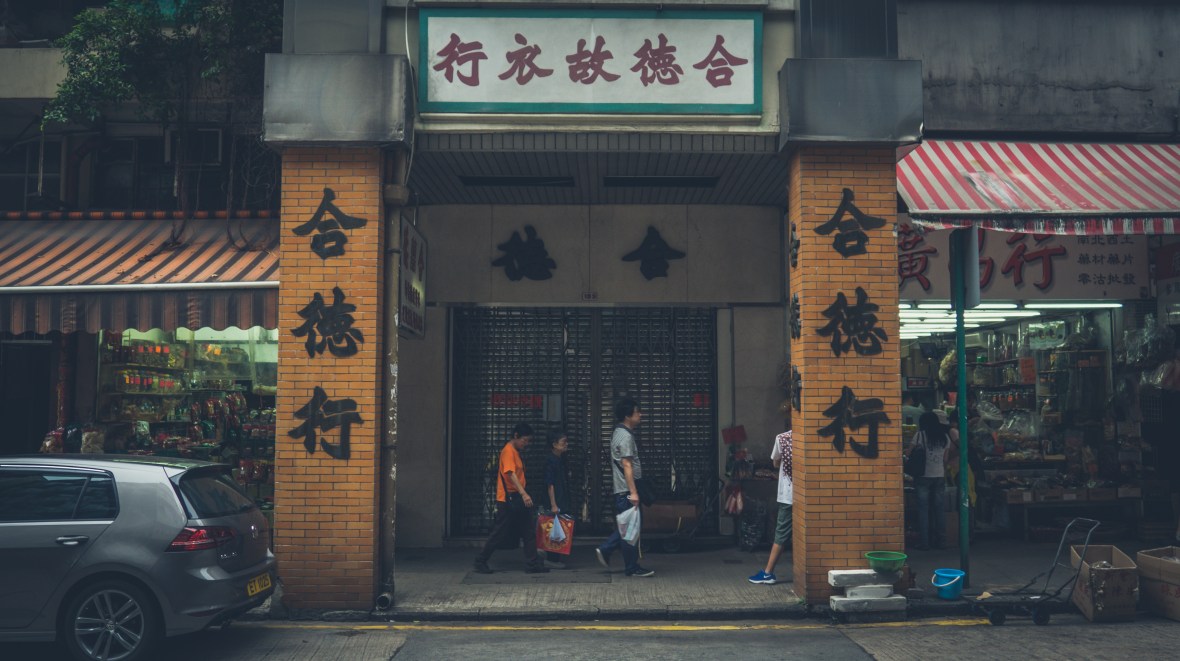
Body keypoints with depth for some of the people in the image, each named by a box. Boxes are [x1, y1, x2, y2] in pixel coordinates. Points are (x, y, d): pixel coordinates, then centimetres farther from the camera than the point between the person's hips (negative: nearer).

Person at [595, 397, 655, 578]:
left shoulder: (620, 433, 15)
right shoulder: (625, 436, -17)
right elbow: (627, 465, -22)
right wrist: (633, 492, -23)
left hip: (623, 490, 10)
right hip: (626, 490, -10)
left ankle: (605, 550, 18)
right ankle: (632, 568, 4)